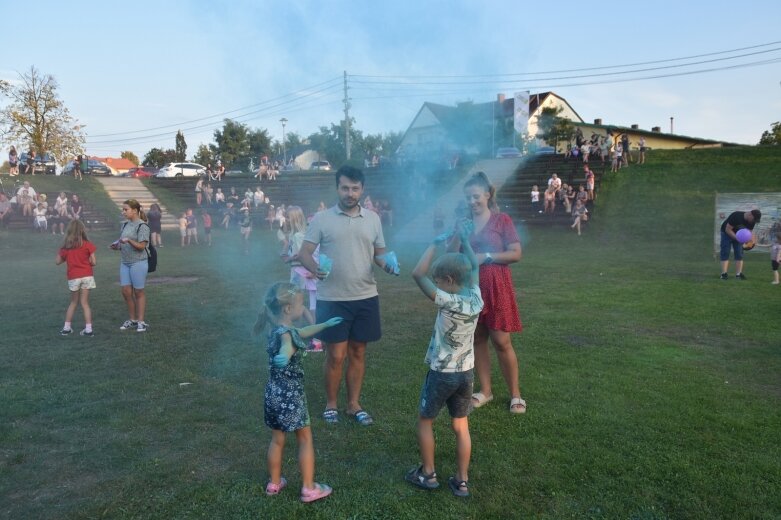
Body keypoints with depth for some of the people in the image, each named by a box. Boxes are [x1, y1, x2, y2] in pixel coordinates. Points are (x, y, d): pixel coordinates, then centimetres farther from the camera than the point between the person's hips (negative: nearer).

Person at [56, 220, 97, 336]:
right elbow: (94, 262, -6)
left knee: (73, 302, 18)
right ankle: (88, 329, -1)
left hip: (73, 277, 1)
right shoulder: (87, 244, -5)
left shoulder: (65, 246, 1)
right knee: (84, 302, 3)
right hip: (87, 276, -1)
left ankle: (66, 328, 19)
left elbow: (57, 261, 7)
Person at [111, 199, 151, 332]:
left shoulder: (142, 226, -11)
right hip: (124, 262, 7)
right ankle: (132, 319, 20)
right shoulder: (125, 225, 12)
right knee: (126, 291, 6)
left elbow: (141, 246, -15)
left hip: (138, 263, -7)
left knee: (138, 292, 2)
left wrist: (129, 241, -28)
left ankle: (141, 321, 11)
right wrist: (117, 246, 3)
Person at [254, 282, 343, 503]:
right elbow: (288, 345, -50)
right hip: (290, 396, -8)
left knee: (277, 439, 20)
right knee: (305, 439, 8)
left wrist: (325, 324, 37)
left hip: (273, 394, 8)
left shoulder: (277, 329, 6)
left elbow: (301, 332, 26)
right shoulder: (285, 333, -23)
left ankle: (274, 483, 33)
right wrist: (284, 356, -73)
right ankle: (309, 489, 16)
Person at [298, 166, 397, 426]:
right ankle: (330, 404, 23)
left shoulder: (373, 218, 6)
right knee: (336, 355, 2)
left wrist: (387, 264, -9)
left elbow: (379, 252, 13)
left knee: (358, 352, 12)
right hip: (332, 299, -3)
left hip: (365, 297, 3)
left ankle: (354, 404, 27)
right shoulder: (322, 218, -4)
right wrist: (315, 268, -26)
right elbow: (304, 252, -5)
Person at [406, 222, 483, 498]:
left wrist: (435, 245, -15)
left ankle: (428, 474, 25)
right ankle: (461, 481, 22)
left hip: (442, 374, -5)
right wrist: (465, 241, 18)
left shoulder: (447, 302, -24)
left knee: (424, 421, 16)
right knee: (461, 426, 15)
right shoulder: (476, 298, -7)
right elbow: (474, 267, 11)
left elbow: (418, 274, -24)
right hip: (467, 373, 6)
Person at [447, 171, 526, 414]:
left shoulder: (502, 221, -3)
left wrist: (486, 256, -16)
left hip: (496, 287, -4)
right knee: (477, 339, 9)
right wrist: (459, 234, -12)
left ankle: (515, 394, 11)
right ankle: (485, 390, 22)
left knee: (501, 341, -3)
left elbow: (516, 253, -8)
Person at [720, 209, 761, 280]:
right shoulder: (736, 216, -31)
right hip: (727, 233, -6)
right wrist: (736, 238, -35)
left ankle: (738, 274, -2)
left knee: (739, 254, -3)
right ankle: (724, 274, -13)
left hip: (739, 235, 6)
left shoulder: (752, 221, -12)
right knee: (725, 253, -12)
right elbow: (728, 229, -27)